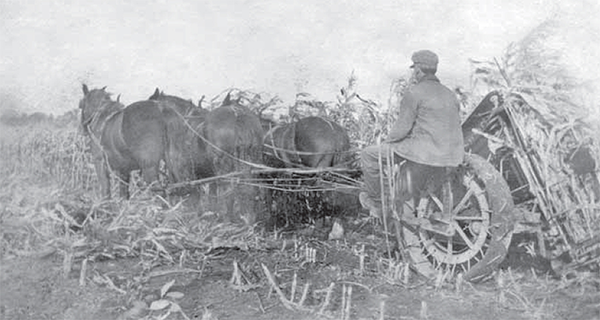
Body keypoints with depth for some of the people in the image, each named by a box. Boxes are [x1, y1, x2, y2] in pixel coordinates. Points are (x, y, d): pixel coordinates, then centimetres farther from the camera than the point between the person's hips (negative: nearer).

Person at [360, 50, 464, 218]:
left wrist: (387, 142, 6)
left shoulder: (414, 93, -8)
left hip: (425, 152, -8)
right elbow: (454, 129, 20)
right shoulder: (450, 94, 15)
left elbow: (402, 128, -12)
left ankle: (375, 201, 21)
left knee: (369, 154, 7)